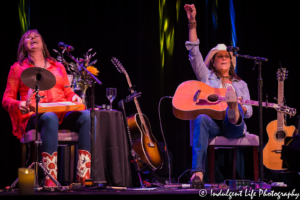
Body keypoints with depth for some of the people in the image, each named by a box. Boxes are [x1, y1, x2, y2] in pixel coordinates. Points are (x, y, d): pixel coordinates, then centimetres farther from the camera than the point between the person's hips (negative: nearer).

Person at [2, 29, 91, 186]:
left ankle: (84, 177, -39)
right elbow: (6, 100, 12)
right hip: (34, 115, -3)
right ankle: (50, 181, -48)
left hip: (63, 113, 3)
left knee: (86, 116, -31)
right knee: (50, 118, -42)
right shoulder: (17, 68, 17)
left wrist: (75, 98, -1)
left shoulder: (58, 67, 26)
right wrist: (18, 105, -11)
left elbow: (68, 93, 24)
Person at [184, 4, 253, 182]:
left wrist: (239, 108, -8)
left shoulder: (240, 84, 27)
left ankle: (233, 111, -74)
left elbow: (249, 111, 19)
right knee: (201, 119, -38)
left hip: (233, 126, 1)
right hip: (213, 124, -1)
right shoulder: (207, 77, 23)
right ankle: (197, 171, -50)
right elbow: (195, 53, 11)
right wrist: (192, 22, 3)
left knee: (233, 101, -31)